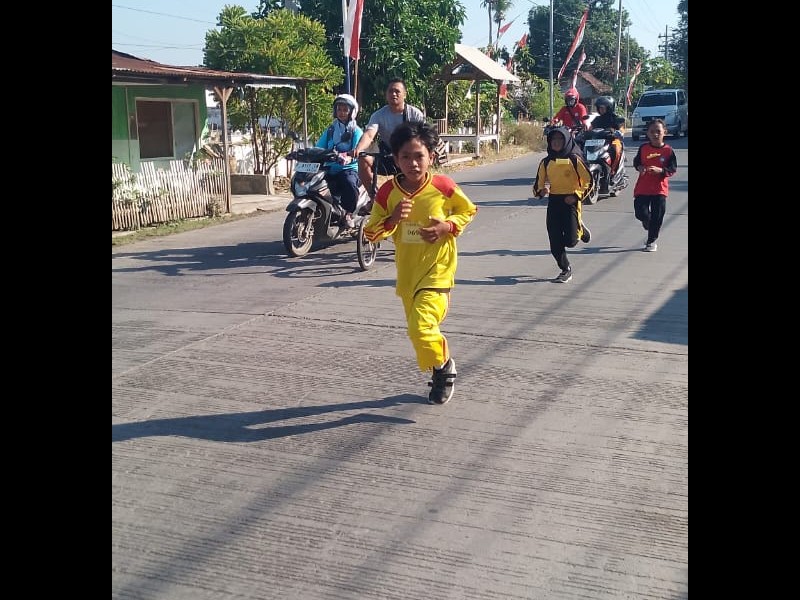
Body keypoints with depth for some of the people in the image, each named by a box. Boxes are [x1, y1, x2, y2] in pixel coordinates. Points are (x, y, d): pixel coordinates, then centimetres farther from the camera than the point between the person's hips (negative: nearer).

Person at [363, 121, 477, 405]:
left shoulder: (444, 187, -13)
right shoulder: (387, 192, -8)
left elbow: (469, 210, 5)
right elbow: (371, 233, -3)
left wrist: (448, 226, -13)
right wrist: (392, 220, -23)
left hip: (437, 269, -4)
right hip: (407, 272, 5)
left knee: (422, 326, -19)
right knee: (417, 328, 16)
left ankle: (444, 365, 12)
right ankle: (441, 371, 42)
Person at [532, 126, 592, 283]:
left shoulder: (574, 159, -6)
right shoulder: (546, 162, 6)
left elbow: (589, 180, -3)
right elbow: (539, 182, 14)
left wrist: (577, 195, -12)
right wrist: (541, 190, -8)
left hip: (570, 201, -4)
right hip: (553, 202, 4)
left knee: (570, 241, -10)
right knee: (555, 242, 1)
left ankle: (580, 229, 25)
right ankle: (565, 270, 20)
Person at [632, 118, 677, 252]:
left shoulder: (668, 150, -5)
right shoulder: (643, 148, 1)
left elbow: (672, 170, -6)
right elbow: (636, 161, 11)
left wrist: (660, 170, -23)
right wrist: (640, 167, -11)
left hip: (660, 189, -1)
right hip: (643, 187, 1)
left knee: (657, 216, 2)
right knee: (640, 212, -4)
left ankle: (652, 241, 17)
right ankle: (649, 225, 32)